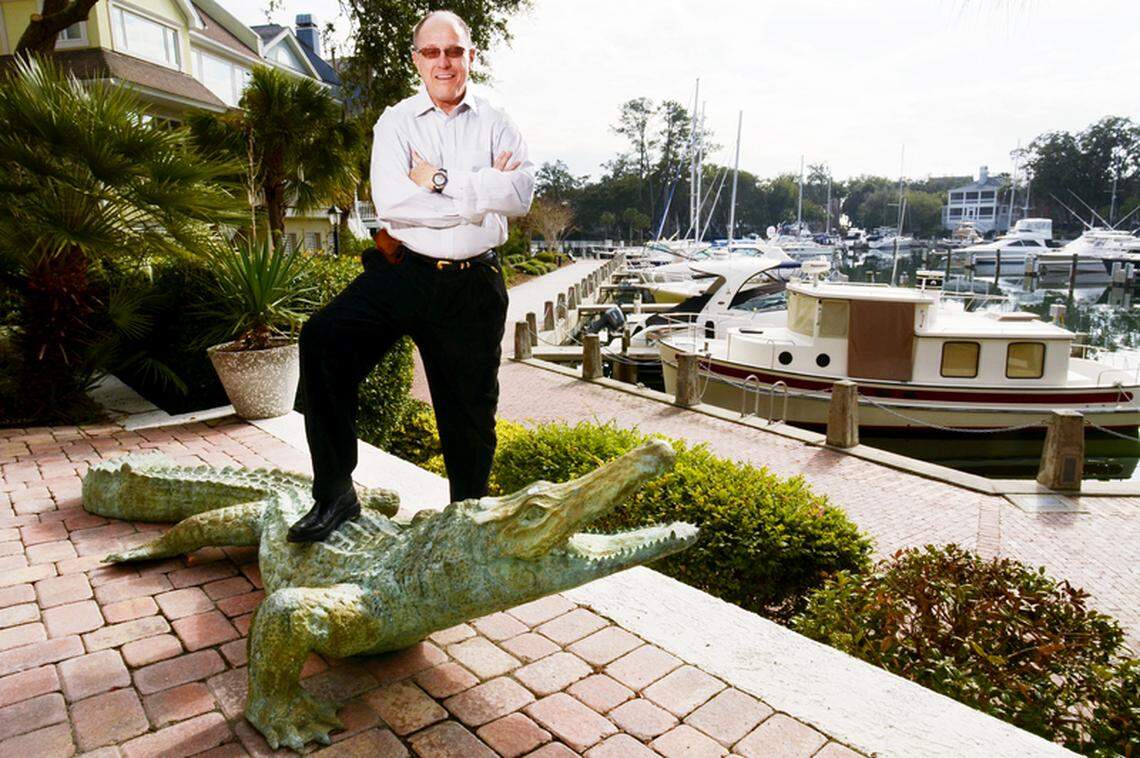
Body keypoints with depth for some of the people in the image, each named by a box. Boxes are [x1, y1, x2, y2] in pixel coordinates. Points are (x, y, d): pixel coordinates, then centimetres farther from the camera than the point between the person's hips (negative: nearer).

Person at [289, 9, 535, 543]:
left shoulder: (497, 125, 8)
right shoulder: (396, 122, 6)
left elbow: (521, 193, -11)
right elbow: (390, 200, -12)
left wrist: (440, 180, -13)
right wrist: (482, 194, -10)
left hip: (473, 285, 1)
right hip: (402, 272, 0)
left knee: (471, 411, 9)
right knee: (322, 339, -25)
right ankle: (334, 495, -12)